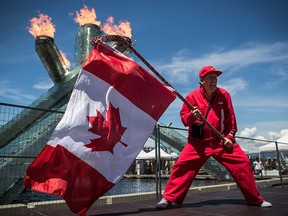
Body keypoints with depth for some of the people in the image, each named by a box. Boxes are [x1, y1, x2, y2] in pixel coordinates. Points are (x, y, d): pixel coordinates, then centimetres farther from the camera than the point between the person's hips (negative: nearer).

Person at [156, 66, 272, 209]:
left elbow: (231, 118, 7)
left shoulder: (224, 95, 1)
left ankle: (256, 199, 19)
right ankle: (168, 199, 3)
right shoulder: (192, 96, -6)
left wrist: (230, 136, -2)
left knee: (242, 162, -2)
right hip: (198, 142, -2)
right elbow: (184, 119, -5)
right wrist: (191, 116, -27)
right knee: (182, 165, -13)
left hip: (221, 141, 2)